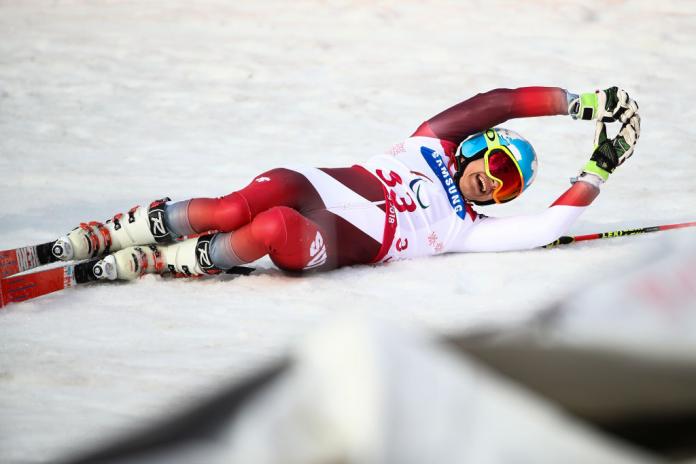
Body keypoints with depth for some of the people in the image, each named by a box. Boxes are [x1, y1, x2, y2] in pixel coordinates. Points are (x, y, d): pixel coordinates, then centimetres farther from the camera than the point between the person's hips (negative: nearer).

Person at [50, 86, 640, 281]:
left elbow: (546, 228, 13)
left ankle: (151, 262, -24)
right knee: (233, 208, -34)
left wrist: (598, 170, 16)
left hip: (331, 246, -1)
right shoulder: (435, 144, 21)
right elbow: (499, 103, 16)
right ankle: (103, 235, -25)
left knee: (275, 230, -38)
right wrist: (577, 102, 16)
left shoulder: (464, 228, 20)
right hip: (311, 186, 1)